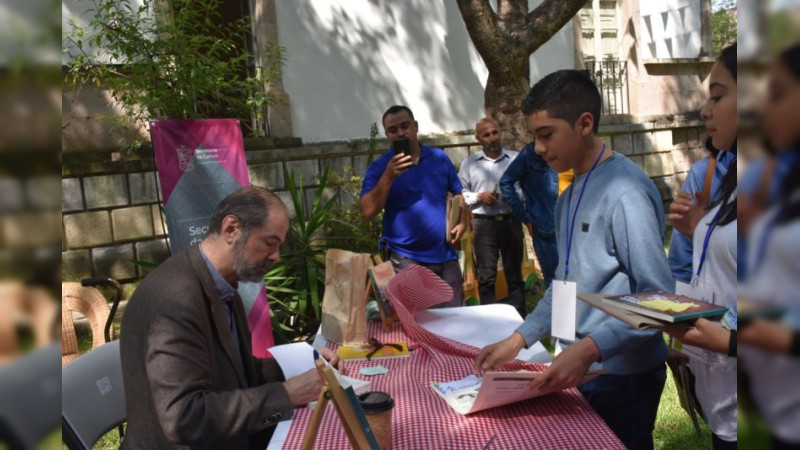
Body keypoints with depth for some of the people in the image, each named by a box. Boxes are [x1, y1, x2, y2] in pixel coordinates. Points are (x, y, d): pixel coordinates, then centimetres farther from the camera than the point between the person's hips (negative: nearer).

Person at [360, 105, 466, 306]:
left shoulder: (440, 157, 7)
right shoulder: (379, 167, -3)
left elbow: (458, 194, 17)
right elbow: (367, 212, -12)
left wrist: (462, 222, 0)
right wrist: (388, 178, -21)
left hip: (445, 255, 3)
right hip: (406, 259, -3)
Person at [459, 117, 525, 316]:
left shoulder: (516, 158, 5)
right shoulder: (469, 163, 4)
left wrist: (516, 194, -15)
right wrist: (479, 197, -11)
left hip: (511, 221, 1)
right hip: (484, 224, -1)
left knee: (514, 274, 9)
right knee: (486, 276, 3)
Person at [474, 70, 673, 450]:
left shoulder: (625, 192, -19)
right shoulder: (569, 196, 8)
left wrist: (590, 348, -30)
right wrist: (519, 339, 7)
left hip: (621, 375, -8)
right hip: (581, 369, 8)